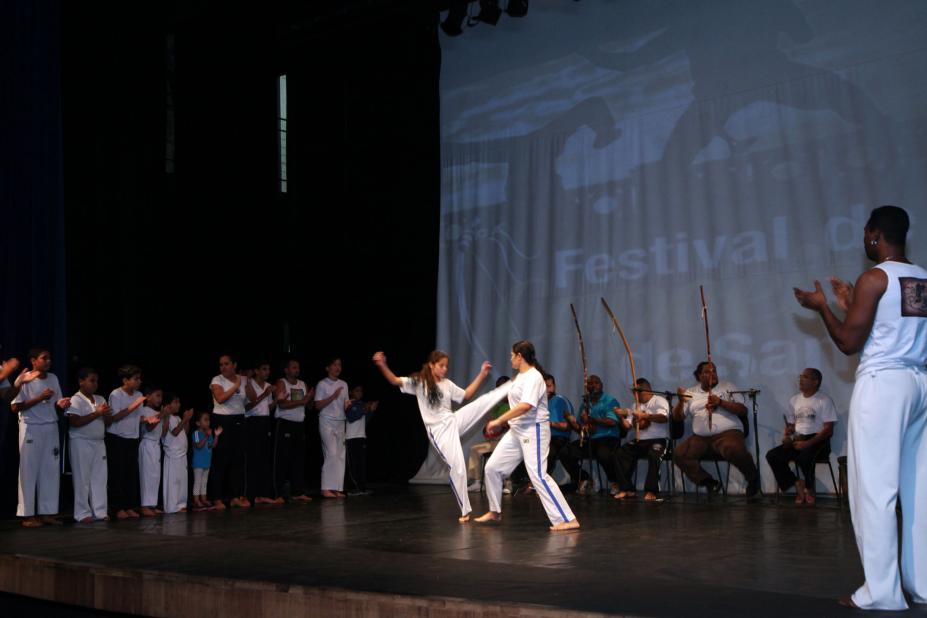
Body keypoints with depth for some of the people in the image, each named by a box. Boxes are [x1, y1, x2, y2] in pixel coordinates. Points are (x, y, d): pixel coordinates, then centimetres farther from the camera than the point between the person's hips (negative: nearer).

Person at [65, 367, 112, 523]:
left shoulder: (100, 399, 13)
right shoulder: (76, 400, -8)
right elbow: (75, 422, -19)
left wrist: (106, 414, -6)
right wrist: (96, 414, -18)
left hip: (98, 443, 7)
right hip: (81, 443, -7)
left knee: (100, 478, 6)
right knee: (82, 479, -1)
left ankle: (100, 511, 10)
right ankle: (82, 513, 4)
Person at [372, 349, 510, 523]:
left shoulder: (447, 384, 10)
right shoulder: (418, 382, -5)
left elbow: (466, 395, 21)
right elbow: (395, 381, -16)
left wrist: (482, 374, 15)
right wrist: (382, 365, -34)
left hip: (454, 421, 5)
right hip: (438, 430, -5)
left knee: (486, 400, -8)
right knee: (457, 466, -8)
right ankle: (465, 510, 2)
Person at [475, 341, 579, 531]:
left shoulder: (533, 377, -17)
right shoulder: (520, 376, 14)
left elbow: (526, 406, -29)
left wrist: (499, 420, -27)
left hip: (534, 431, -10)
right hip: (517, 431, 10)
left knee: (538, 475, -16)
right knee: (493, 467, 10)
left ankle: (568, 520, -15)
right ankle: (495, 512, 27)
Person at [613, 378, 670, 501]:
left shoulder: (659, 401, -3)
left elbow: (664, 418, -23)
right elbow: (627, 425, 15)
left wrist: (645, 415, -32)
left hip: (658, 440, -7)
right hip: (640, 441, 7)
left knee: (653, 454, -36)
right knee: (621, 453, -13)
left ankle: (651, 491, -28)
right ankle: (627, 489, -11)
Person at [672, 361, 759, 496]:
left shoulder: (728, 387, 10)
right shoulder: (691, 393, 15)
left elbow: (743, 410, 1)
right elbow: (678, 417, 11)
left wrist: (721, 402, -12)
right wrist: (681, 401, -9)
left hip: (728, 432, -3)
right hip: (700, 438, 4)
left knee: (734, 450, -36)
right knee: (679, 454, -19)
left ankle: (753, 478, -6)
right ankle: (709, 482, -4)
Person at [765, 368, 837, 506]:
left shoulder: (825, 401, -1)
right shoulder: (794, 400, 19)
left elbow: (828, 430, -8)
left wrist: (807, 443, -20)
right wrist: (786, 436, -1)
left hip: (817, 440, -6)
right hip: (798, 440, 6)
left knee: (805, 457, -37)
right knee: (772, 455, -19)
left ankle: (809, 488, -7)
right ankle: (797, 484, -3)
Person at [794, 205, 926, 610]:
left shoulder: (874, 278, -9)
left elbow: (849, 343, -10)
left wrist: (822, 307, 5)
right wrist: (851, 306, 28)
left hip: (883, 383, -8)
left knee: (875, 488, -5)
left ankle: (883, 590, -6)